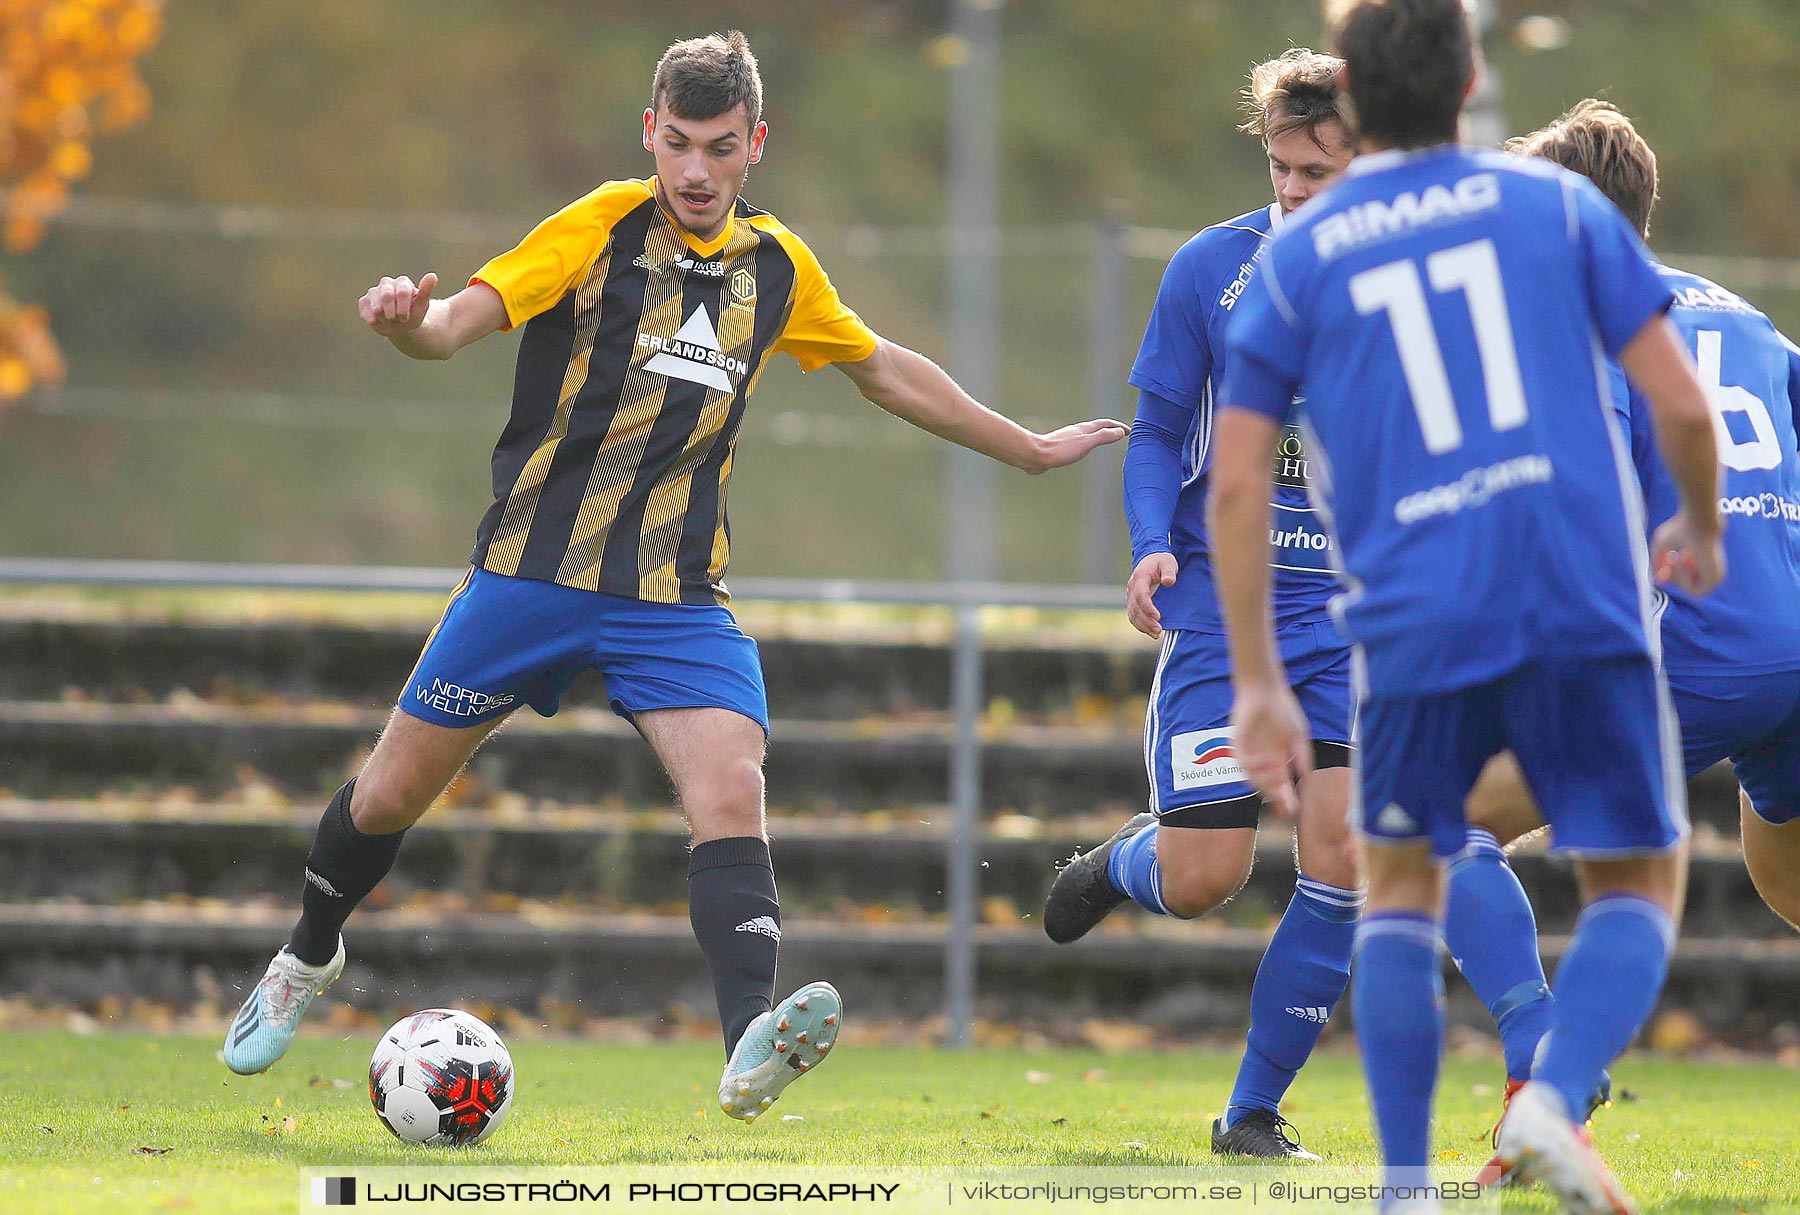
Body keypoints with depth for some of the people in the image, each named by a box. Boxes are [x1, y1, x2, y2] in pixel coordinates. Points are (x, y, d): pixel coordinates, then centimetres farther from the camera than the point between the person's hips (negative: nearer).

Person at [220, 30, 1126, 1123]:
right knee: (396, 788, 6)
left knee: (732, 790, -22)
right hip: (534, 570, -2)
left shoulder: (777, 266, 9)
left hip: (678, 597, 2)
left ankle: (751, 1048, -34)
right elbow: (461, 320, -15)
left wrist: (1029, 448, 32)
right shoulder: (600, 228, -5)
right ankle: (310, 958, 35)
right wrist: (409, 322, -39)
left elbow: (883, 368, 26)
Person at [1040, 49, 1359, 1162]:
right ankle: (1121, 864, 33)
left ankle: (1255, 1112, 2)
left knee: (1345, 854, -14)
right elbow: (1160, 433, 4)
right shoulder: (1213, 268, -3)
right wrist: (1154, 547, -12)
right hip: (1222, 599, -1)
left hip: (1355, 611, 1)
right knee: (1203, 880, -7)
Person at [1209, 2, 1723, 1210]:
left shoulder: (1296, 258, 10)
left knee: (1402, 884, 22)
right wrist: (1701, 529, 23)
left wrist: (1259, 683, 11)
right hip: (1588, 608, -1)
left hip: (1416, 620, 1)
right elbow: (1682, 401, 4)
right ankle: (1554, 1100, -14)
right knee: (1641, 883, 13)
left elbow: (1236, 483, 5)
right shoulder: (1555, 202, 9)